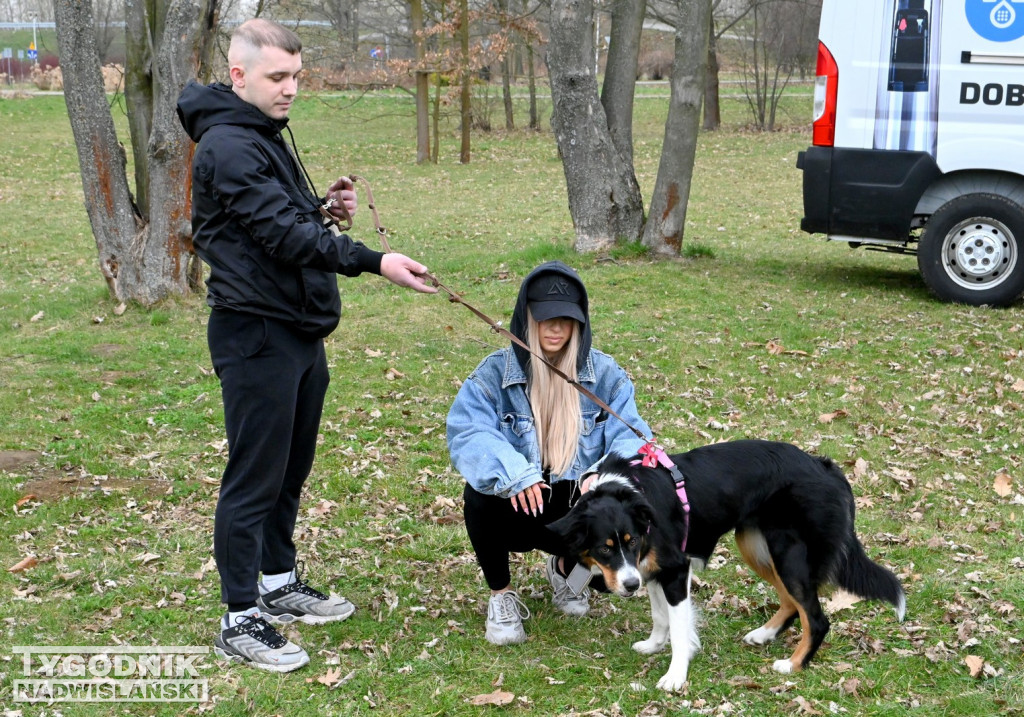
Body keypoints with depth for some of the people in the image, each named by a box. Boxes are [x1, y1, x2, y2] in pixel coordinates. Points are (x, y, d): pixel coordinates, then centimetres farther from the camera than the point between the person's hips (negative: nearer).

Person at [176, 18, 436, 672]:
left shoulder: (266, 138, 16)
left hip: (299, 332, 10)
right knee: (255, 477, -4)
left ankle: (280, 583, 33)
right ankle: (241, 619, 5)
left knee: (291, 469, 18)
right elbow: (280, 232, -25)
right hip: (255, 335, -10)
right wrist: (373, 262, -31)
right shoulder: (228, 145, -16)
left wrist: (322, 207, 1)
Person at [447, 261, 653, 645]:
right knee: (481, 494, -34)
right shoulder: (495, 373, -8)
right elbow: (466, 433, -23)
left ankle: (566, 568, 14)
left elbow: (628, 433, -9)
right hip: (516, 508, -2)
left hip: (579, 505, 2)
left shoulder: (604, 373, -1)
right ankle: (501, 595, -5)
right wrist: (512, 473, -42)